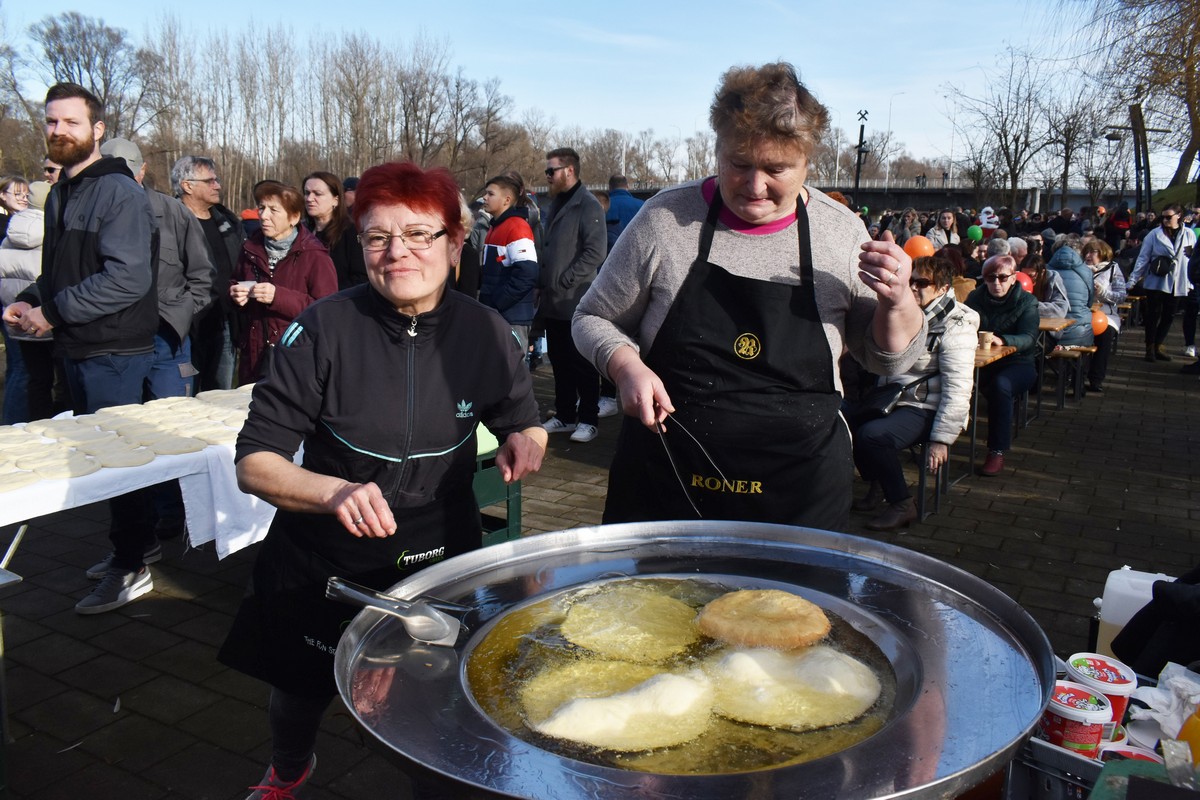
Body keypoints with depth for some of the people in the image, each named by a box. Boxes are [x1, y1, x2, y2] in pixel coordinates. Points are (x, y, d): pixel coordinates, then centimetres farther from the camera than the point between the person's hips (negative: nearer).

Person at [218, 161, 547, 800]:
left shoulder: (484, 332, -11)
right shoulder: (325, 329, -19)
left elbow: (524, 425, 6)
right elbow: (254, 463, -17)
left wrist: (523, 442, -18)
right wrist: (334, 492, -36)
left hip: (443, 559, 1)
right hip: (324, 561, 0)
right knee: (301, 692, 23)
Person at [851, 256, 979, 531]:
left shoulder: (955, 326, -14)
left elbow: (958, 390, -19)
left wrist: (941, 440, -23)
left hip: (925, 410, -8)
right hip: (892, 401, 9)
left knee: (871, 435, -30)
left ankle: (902, 505, -10)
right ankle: (878, 482, 13)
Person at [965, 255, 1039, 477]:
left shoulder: (1027, 302, -3)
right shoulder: (976, 298, 6)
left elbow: (1029, 339, -18)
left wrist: (1002, 340, -39)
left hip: (1018, 363, -2)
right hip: (983, 361, 2)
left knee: (1000, 385, -36)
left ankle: (997, 453, -29)